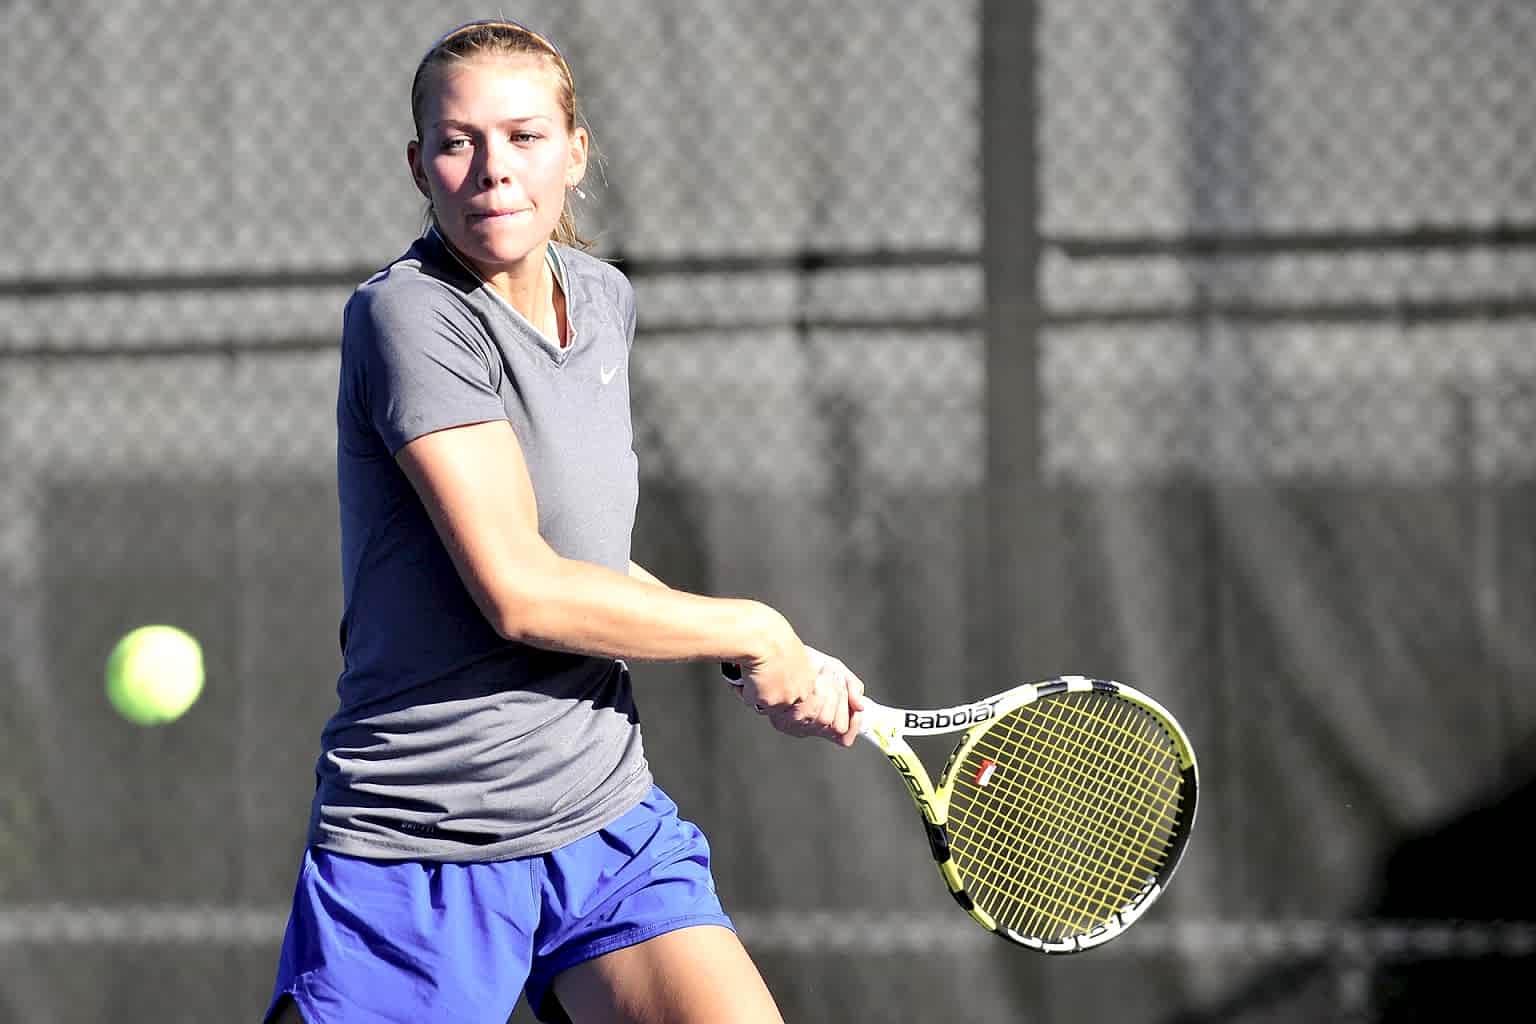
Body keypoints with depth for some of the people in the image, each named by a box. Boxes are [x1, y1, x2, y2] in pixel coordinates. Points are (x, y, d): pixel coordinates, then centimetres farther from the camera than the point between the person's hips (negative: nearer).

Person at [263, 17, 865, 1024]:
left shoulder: (605, 301, 10)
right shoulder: (410, 313, -14)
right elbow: (519, 591, -21)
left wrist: (780, 669, 9)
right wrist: (754, 633, -9)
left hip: (608, 826, 6)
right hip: (416, 852, -6)